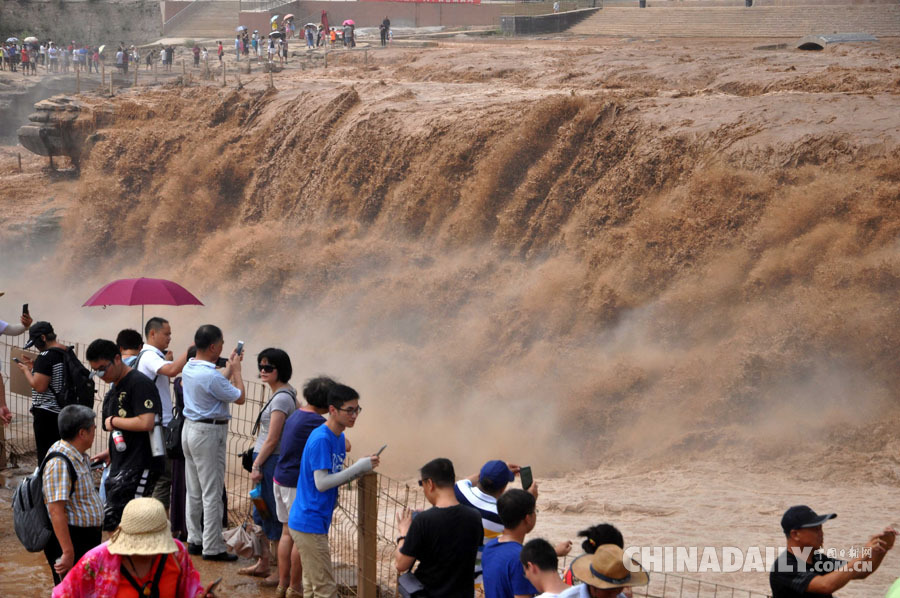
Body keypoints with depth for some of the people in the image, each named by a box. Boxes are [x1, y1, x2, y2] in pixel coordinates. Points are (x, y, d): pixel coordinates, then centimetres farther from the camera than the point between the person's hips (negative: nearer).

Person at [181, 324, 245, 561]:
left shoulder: (188, 368, 5)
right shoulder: (211, 376, -23)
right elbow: (240, 397, -12)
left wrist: (230, 366, 23)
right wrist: (236, 369, -1)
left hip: (189, 428, 9)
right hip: (208, 434, -9)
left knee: (194, 491, 16)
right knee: (212, 493, -3)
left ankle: (194, 540, 23)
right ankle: (212, 547, 0)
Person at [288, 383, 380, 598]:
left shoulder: (339, 438, 11)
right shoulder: (321, 439, -19)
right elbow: (321, 482, -23)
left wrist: (361, 468, -1)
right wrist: (358, 468, -21)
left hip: (312, 522, 10)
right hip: (310, 523, -10)